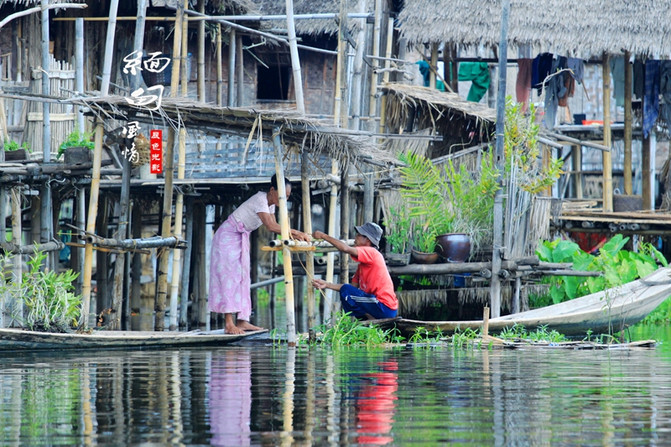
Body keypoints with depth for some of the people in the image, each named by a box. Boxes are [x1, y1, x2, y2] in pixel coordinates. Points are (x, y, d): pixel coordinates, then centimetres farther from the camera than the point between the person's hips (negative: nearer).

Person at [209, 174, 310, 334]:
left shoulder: (270, 203, 4)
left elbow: (274, 226, 0)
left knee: (242, 277, 4)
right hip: (228, 237, -10)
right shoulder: (260, 200, -25)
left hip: (241, 239, 10)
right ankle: (229, 324, -19)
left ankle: (241, 321, 0)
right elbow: (271, 226, -34)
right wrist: (295, 232, -33)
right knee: (230, 276, -14)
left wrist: (293, 235, -15)